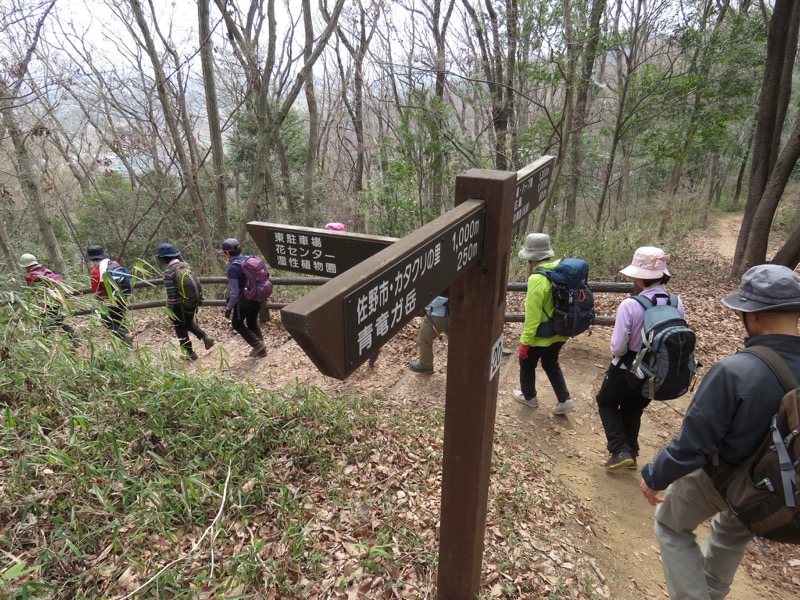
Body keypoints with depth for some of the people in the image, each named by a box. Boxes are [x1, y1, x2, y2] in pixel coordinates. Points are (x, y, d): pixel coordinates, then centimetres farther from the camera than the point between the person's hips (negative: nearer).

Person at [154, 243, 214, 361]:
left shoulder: (168, 272, -18)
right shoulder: (186, 265, 3)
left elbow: (171, 294, -19)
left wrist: (169, 309, -10)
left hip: (179, 305, -7)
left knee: (180, 328, 11)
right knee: (189, 323, 26)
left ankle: (189, 353, 17)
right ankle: (205, 336, 6)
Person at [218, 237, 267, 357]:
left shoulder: (233, 268, -20)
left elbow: (234, 292, -21)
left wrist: (229, 308, -11)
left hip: (244, 300, -7)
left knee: (237, 324, 13)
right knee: (253, 323, 21)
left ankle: (257, 344, 3)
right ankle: (261, 349, 23)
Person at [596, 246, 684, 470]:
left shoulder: (630, 305, -26)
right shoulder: (677, 304, -9)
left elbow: (617, 348, -23)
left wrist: (617, 353, -1)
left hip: (627, 368, -5)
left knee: (606, 402, 22)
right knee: (634, 410, 28)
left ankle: (620, 451, 12)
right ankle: (630, 453, 40)